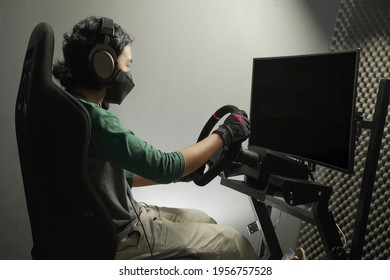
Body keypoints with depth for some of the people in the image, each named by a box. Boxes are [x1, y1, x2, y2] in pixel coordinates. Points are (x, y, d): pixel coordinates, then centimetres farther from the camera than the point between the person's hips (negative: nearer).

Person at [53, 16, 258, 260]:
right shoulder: (91, 118, -28)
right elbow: (163, 167, -26)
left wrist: (181, 169, 10)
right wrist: (224, 134, -12)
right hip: (118, 239, -9)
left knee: (204, 221, 20)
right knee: (233, 241, 0)